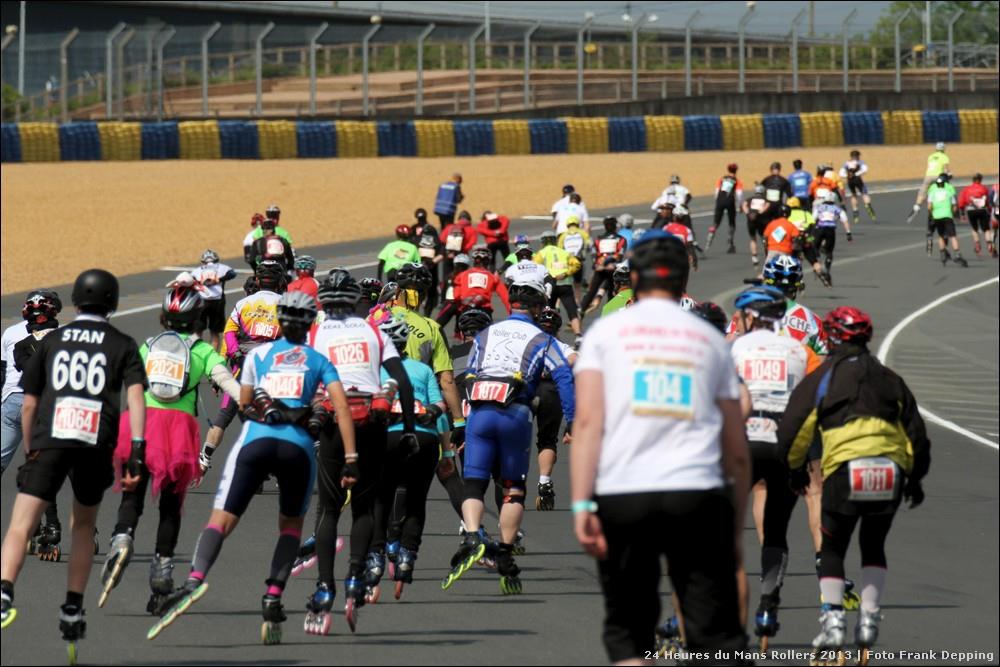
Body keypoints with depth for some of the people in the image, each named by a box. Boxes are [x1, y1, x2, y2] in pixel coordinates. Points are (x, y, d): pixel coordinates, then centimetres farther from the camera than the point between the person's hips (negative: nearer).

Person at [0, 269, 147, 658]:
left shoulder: (51, 342, 17)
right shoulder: (123, 345, 14)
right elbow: (135, 395, -1)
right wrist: (137, 448, -7)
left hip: (50, 438, -1)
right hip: (96, 446, 1)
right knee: (84, 526, 22)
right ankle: (72, 610, 17)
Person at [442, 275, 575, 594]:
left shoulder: (484, 335, 21)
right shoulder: (541, 340, 11)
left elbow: (468, 378, 17)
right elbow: (564, 377, -3)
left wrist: (465, 426, 21)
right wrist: (572, 422, -4)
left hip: (479, 412, 2)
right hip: (515, 414, -2)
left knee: (473, 484, 2)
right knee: (514, 488, 10)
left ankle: (472, 538, -25)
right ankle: (505, 558, 7)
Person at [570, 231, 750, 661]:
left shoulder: (606, 331, 9)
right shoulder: (710, 340, 15)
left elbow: (588, 421, -5)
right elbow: (737, 452, 13)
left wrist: (581, 504, -9)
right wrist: (737, 529, 20)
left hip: (621, 497, -1)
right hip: (698, 496, 1)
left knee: (627, 634, 11)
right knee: (717, 639, 1)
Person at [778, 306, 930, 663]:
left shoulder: (820, 379, 10)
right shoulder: (890, 380, 21)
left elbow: (792, 431, 8)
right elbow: (916, 432, 23)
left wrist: (794, 469, 25)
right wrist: (915, 479, 36)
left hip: (844, 469, -3)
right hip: (891, 470, 3)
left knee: (833, 549, 12)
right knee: (874, 546, 22)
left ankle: (833, 620, -2)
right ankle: (869, 619, 13)